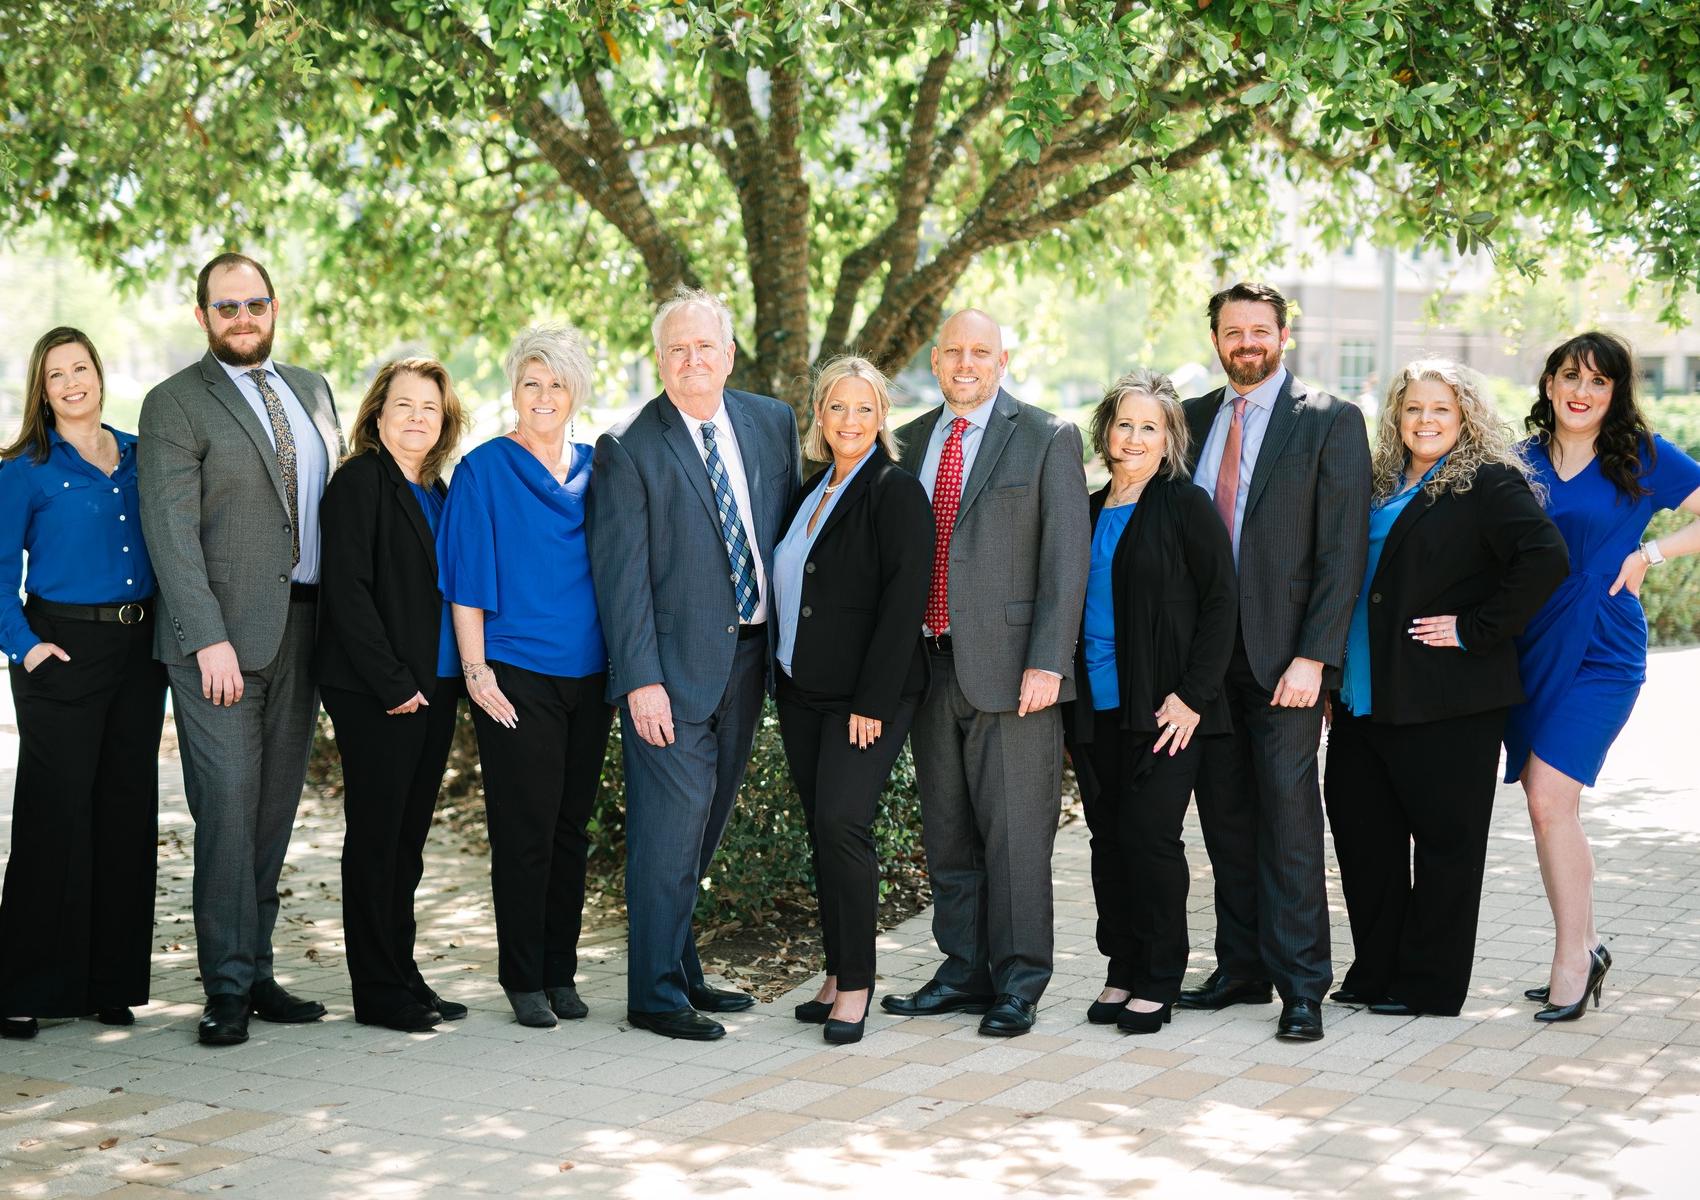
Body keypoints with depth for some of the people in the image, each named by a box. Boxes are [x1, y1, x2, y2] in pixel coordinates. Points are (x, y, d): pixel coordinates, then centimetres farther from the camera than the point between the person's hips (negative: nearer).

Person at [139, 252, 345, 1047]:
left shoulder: (311, 390, 16)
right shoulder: (175, 405, -3)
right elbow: (171, 529, -10)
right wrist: (209, 637, -19)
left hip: (304, 626, 5)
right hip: (222, 632, -5)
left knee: (275, 808, 8)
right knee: (228, 807, -8)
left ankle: (257, 971, 15)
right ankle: (228, 988, -2)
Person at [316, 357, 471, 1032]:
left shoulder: (434, 490, 16)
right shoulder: (359, 483, -8)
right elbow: (347, 591, -15)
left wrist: (452, 679, 8)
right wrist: (393, 683, -17)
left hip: (433, 689, 8)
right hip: (375, 694, -7)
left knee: (408, 835, 12)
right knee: (377, 836, -1)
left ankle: (402, 978, 19)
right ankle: (379, 992, 5)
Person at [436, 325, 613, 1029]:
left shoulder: (595, 469, 11)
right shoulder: (484, 470, -2)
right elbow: (467, 578, -5)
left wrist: (622, 664, 10)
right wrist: (475, 670, -11)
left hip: (588, 674, 5)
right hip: (516, 674, -4)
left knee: (572, 825, 8)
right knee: (524, 827, -2)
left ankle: (560, 971, 17)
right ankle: (523, 978, 8)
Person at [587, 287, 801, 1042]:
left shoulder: (772, 422, 8)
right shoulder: (628, 449, -8)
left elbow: (790, 530, 14)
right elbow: (620, 575, -10)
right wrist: (640, 679, -16)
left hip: (749, 653, 6)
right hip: (674, 664, -5)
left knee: (706, 822, 14)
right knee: (671, 824, -6)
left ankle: (681, 969, 26)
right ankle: (656, 994, 3)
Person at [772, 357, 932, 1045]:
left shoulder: (895, 492, -9)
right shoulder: (811, 492, 14)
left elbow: (905, 598, -15)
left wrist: (873, 701, -19)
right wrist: (784, 681, 12)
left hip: (867, 696, -7)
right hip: (802, 691, 7)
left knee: (842, 822, -15)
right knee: (822, 829, 9)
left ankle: (856, 983, -5)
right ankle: (838, 975, 17)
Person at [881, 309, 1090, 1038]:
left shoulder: (1047, 440, -1)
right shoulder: (913, 441, 14)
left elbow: (1066, 555, -7)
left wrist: (1046, 662, -14)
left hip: (1009, 666, -5)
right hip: (932, 663, 5)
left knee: (1015, 833, -1)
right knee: (947, 833, 11)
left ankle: (1017, 986, 8)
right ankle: (965, 972, 22)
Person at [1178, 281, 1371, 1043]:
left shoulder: (1330, 423, -2)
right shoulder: (1192, 420, 13)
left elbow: (1343, 549, -7)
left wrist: (1313, 657, -15)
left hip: (1282, 656, -5)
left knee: (1287, 815, -5)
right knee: (1224, 814, 10)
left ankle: (1302, 986, 0)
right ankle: (1242, 968, 20)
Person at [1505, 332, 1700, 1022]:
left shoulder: (1643, 459, 0)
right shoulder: (1522, 461, 9)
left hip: (1600, 652, -4)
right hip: (1527, 650, 4)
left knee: (1550, 798, -14)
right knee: (1550, 807, 6)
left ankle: (1572, 959, -4)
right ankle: (1583, 948, 20)